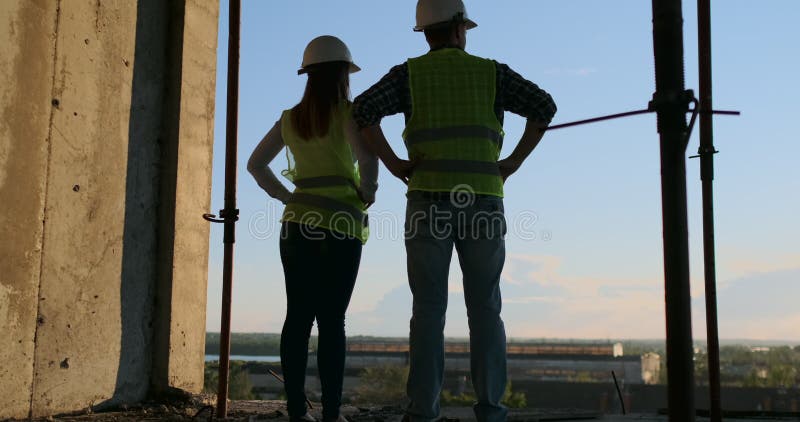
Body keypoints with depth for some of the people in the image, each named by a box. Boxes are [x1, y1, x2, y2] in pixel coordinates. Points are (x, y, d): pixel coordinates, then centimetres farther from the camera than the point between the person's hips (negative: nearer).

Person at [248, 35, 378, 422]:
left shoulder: (290, 119, 13)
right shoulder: (346, 111, -3)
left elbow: (255, 164, 18)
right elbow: (368, 155, -20)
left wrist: (286, 197, 14)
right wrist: (367, 191, -4)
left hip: (298, 222, 5)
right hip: (340, 224, -5)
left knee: (298, 316, 3)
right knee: (331, 319, -4)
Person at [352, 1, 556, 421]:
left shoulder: (409, 74, 10)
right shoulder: (491, 72, 12)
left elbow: (364, 109, -7)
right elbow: (544, 106, 0)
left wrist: (394, 164, -2)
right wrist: (514, 162, 2)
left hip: (429, 202, 0)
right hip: (482, 203, 0)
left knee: (428, 309, 1)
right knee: (484, 308, 6)